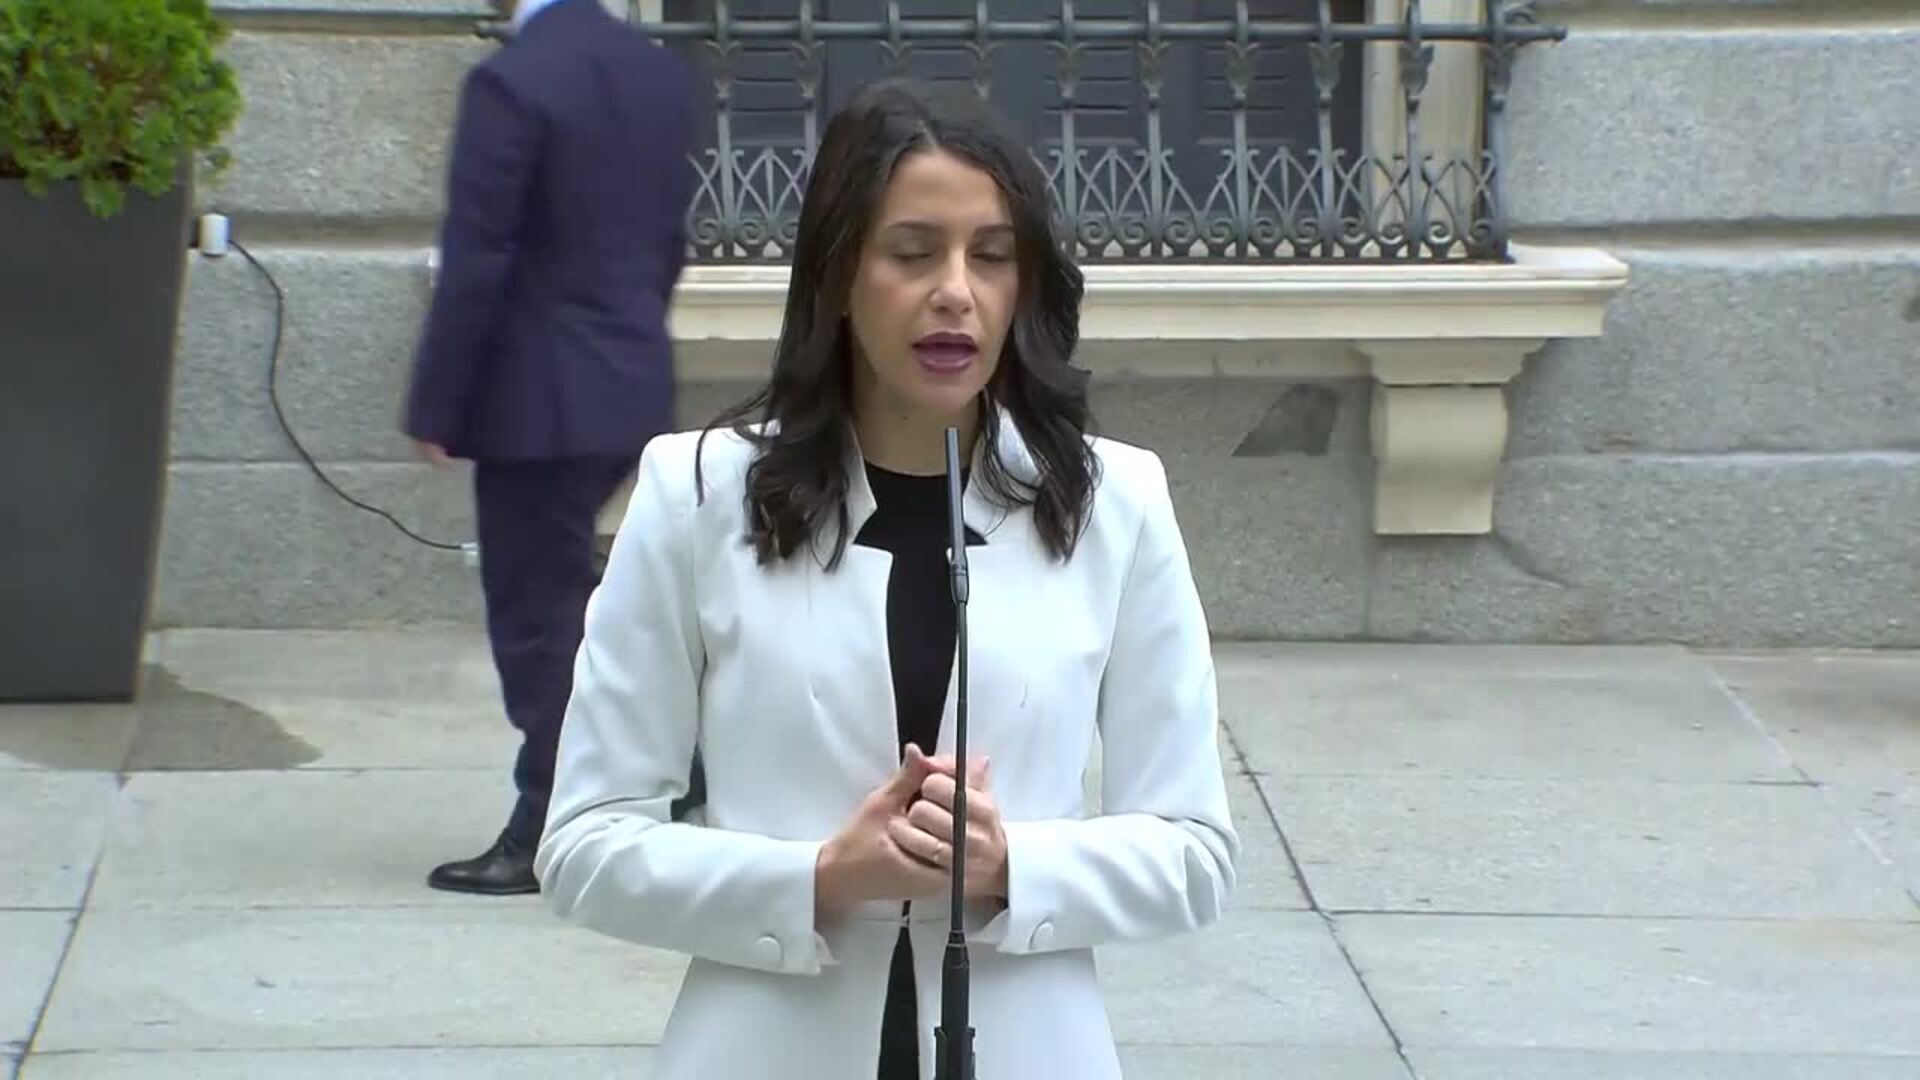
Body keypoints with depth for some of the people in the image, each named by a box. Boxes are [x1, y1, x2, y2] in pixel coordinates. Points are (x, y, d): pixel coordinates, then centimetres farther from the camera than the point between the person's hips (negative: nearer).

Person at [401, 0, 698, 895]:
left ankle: (546, 839, 7)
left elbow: (475, 262, -17)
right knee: (565, 590, 20)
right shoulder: (661, 75, 6)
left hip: (537, 396, -8)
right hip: (634, 387, 8)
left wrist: (435, 408, -10)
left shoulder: (511, 84, -17)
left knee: (539, 617, 1)